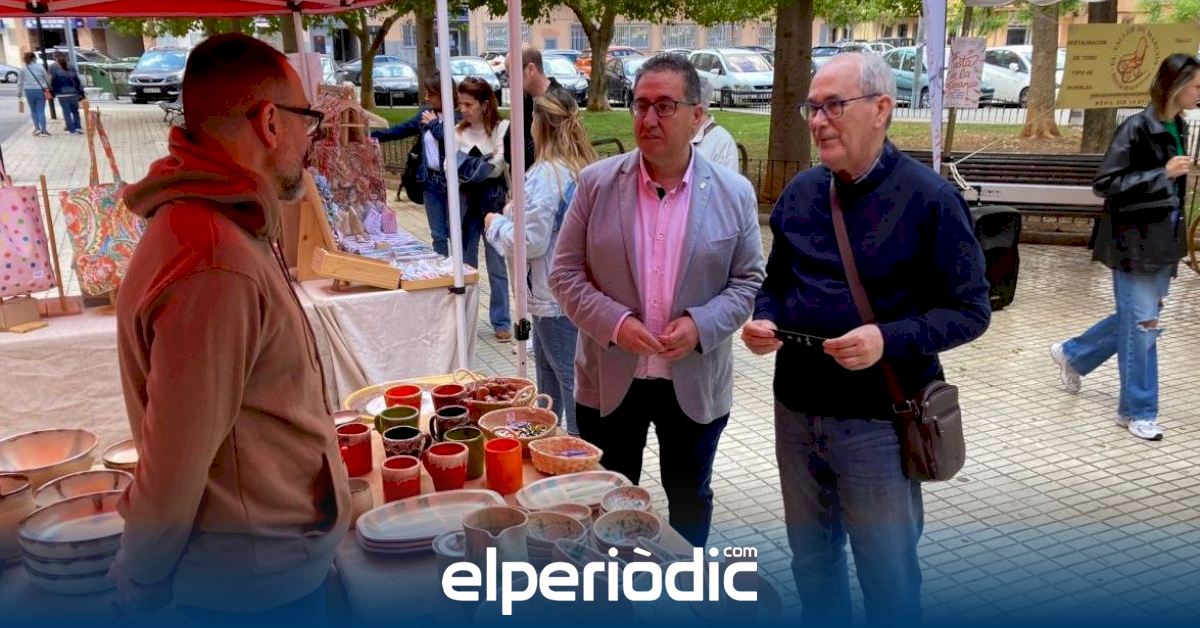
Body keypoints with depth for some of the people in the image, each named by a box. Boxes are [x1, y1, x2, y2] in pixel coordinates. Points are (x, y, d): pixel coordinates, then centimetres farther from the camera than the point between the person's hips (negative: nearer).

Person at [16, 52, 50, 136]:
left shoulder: (23, 69, 1)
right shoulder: (40, 68, -2)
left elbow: (20, 82, 4)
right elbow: (47, 79, 7)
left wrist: (19, 93, 13)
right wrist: (49, 88, 25)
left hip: (29, 91, 1)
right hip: (40, 91, -1)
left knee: (33, 110, 14)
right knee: (41, 111, 1)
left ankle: (37, 128, 12)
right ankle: (43, 129, -5)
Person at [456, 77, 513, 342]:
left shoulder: (502, 129, -5)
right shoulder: (458, 132, 6)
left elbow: (498, 166, -13)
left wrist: (468, 166, -9)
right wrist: (482, 165, -15)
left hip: (493, 203, -4)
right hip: (465, 202, 4)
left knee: (497, 266, 4)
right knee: (464, 264, 11)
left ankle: (501, 321, 14)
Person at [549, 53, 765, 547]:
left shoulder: (734, 194, -3)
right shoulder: (596, 183, -4)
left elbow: (748, 280, 0)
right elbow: (566, 273, -3)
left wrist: (701, 324, -18)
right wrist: (614, 322, -19)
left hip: (695, 384, 1)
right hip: (609, 380, 0)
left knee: (689, 499, 19)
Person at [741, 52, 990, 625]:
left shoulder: (927, 198, -13)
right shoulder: (800, 192, 4)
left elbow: (970, 309, -11)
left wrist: (890, 340, -26)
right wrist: (763, 320, -7)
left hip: (878, 421, -5)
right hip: (796, 410, 5)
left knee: (888, 579, 11)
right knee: (811, 561, 21)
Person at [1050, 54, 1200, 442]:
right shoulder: (1136, 129, -16)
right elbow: (1104, 184, -18)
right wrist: (1162, 174, -23)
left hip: (1163, 240, 8)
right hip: (1134, 241, -8)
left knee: (1135, 319, 17)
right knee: (1142, 324, -2)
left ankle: (1071, 354, 37)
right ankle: (1137, 411, 11)